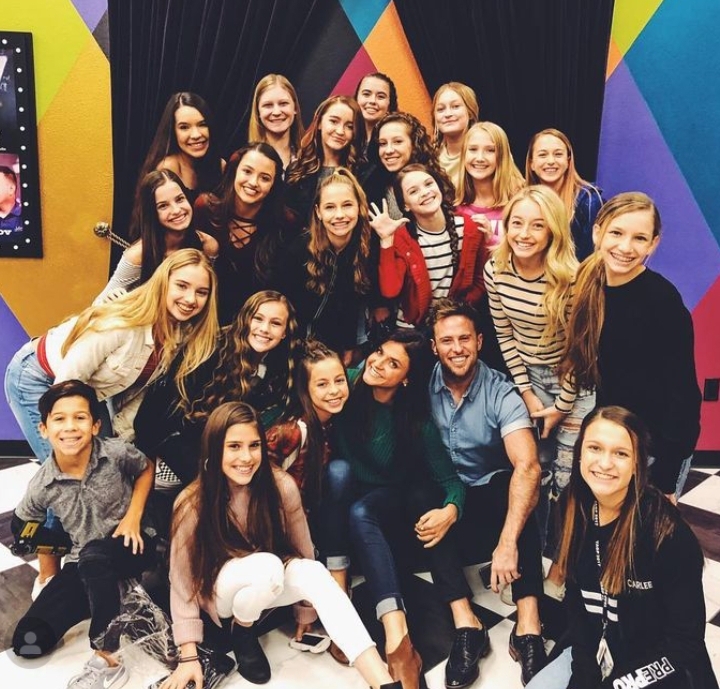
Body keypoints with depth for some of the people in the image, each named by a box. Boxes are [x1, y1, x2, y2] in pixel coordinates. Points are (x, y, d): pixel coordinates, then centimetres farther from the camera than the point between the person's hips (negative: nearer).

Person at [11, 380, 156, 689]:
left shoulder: (117, 452, -17)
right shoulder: (41, 486, -12)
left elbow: (146, 469, 6)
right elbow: (23, 526, 10)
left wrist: (133, 516, -7)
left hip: (133, 544, -3)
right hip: (83, 565, 3)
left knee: (94, 554, -39)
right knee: (27, 642, -10)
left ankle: (107, 660, -25)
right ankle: (114, 599, 5)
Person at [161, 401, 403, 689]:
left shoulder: (281, 486, -20)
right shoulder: (192, 504, -23)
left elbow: (301, 549, -6)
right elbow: (182, 579, -16)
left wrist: (306, 608, 3)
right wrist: (189, 655, -16)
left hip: (271, 587, 2)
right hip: (220, 592, -2)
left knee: (314, 571, -32)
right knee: (267, 565, -36)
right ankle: (241, 632, -3)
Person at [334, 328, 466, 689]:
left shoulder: (416, 420, -17)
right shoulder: (347, 384, -14)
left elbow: (450, 480, -17)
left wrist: (450, 509, -38)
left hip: (387, 500, -3)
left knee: (359, 513, -35)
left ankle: (397, 636, -47)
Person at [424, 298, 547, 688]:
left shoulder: (501, 393, -16)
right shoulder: (424, 386, -9)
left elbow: (527, 466, -30)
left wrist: (507, 542, -43)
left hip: (489, 492, -1)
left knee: (519, 488, -32)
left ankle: (528, 623, -37)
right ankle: (465, 623, -33)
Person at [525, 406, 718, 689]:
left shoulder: (668, 532, -24)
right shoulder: (577, 510, -8)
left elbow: (685, 640, -16)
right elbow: (576, 597, 2)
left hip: (655, 665, -5)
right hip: (595, 652, 5)